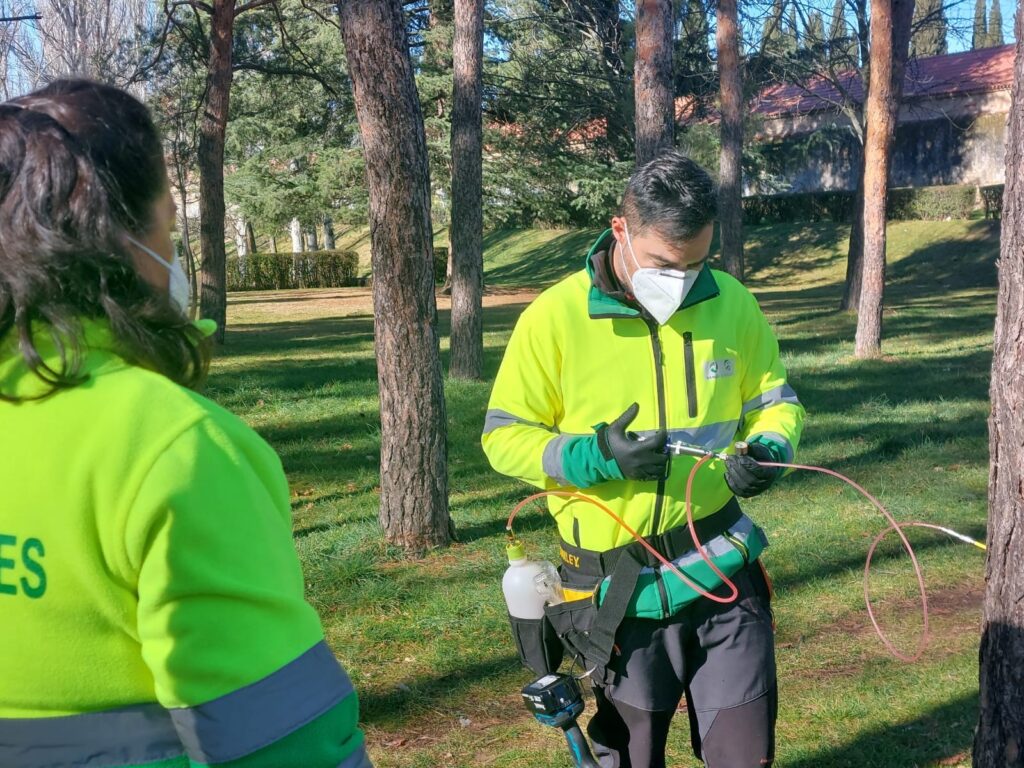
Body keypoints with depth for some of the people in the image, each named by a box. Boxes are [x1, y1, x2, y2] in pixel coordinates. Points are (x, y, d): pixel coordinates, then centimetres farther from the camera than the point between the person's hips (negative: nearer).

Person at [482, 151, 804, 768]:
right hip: (619, 587, -1)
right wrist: (596, 456, -24)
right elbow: (505, 436, -8)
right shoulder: (554, 318, -12)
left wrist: (770, 451, -12)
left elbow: (773, 398, 10)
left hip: (723, 566, 2)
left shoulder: (733, 305, -2)